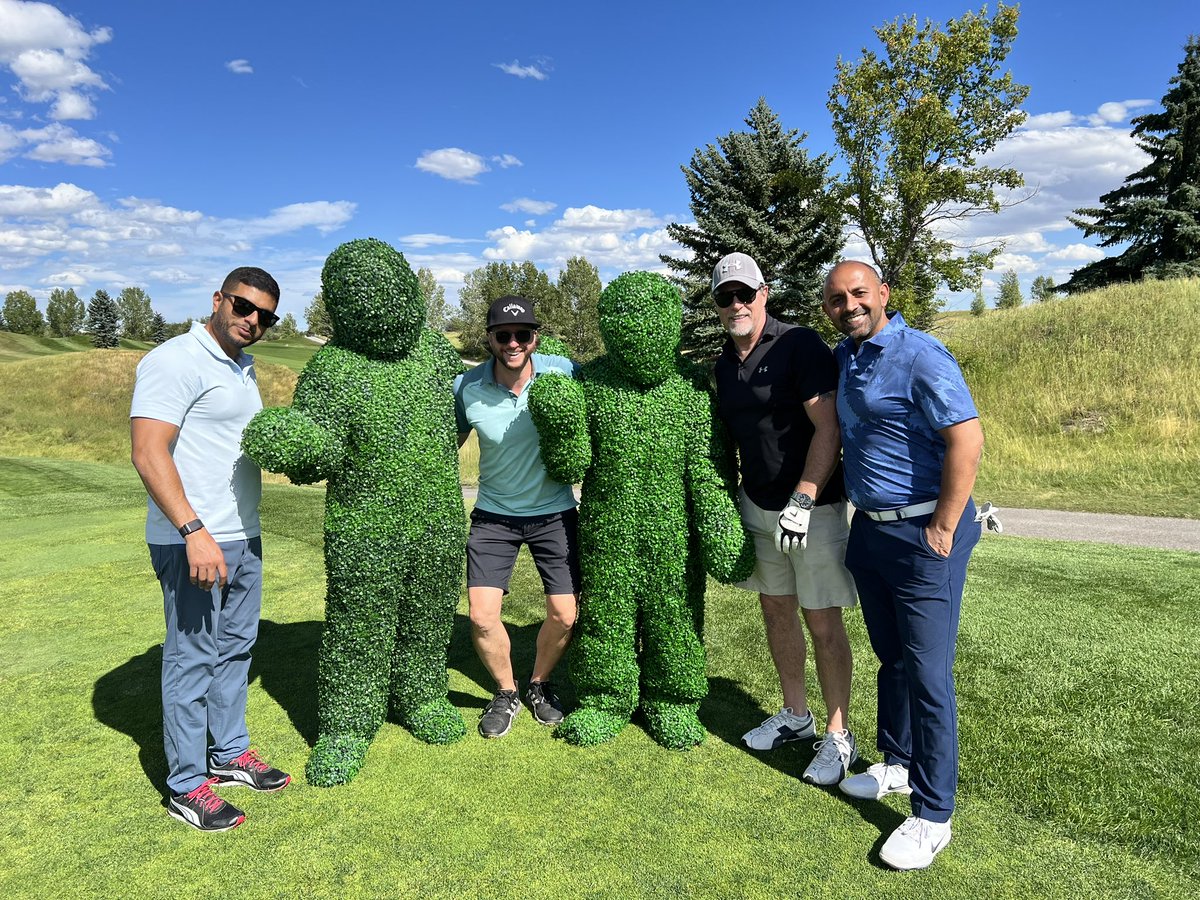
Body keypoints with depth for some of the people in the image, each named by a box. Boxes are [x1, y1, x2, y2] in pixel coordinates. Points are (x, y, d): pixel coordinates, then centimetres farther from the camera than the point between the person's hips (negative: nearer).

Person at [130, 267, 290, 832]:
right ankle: (186, 786, 16)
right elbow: (148, 453, -22)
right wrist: (194, 531, -29)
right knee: (192, 659, 2)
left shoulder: (243, 368, 14)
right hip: (193, 542, -9)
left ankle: (229, 754, 32)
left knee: (235, 649, 17)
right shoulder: (174, 362, -14)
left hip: (243, 537, 9)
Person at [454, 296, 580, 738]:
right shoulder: (466, 387, -13)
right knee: (482, 616, -3)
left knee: (564, 615, 1)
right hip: (493, 515, 1)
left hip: (554, 512, 0)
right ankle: (505, 692, 26)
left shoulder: (564, 372, -15)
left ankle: (539, 685, 31)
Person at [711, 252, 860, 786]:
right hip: (757, 506, 7)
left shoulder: (799, 346, -13)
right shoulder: (725, 362, 8)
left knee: (823, 623, 0)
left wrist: (802, 501, -23)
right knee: (776, 610, 15)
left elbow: (828, 430, -18)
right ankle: (796, 716, 32)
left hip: (813, 506, -7)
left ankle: (838, 737, 16)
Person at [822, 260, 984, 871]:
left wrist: (942, 531, -19)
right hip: (868, 530, 8)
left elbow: (967, 440, -21)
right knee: (890, 658, 19)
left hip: (923, 534, -8)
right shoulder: (844, 358, 10)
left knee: (927, 673, -1)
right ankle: (897, 766, 36)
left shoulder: (919, 356, -15)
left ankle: (933, 816, 12)